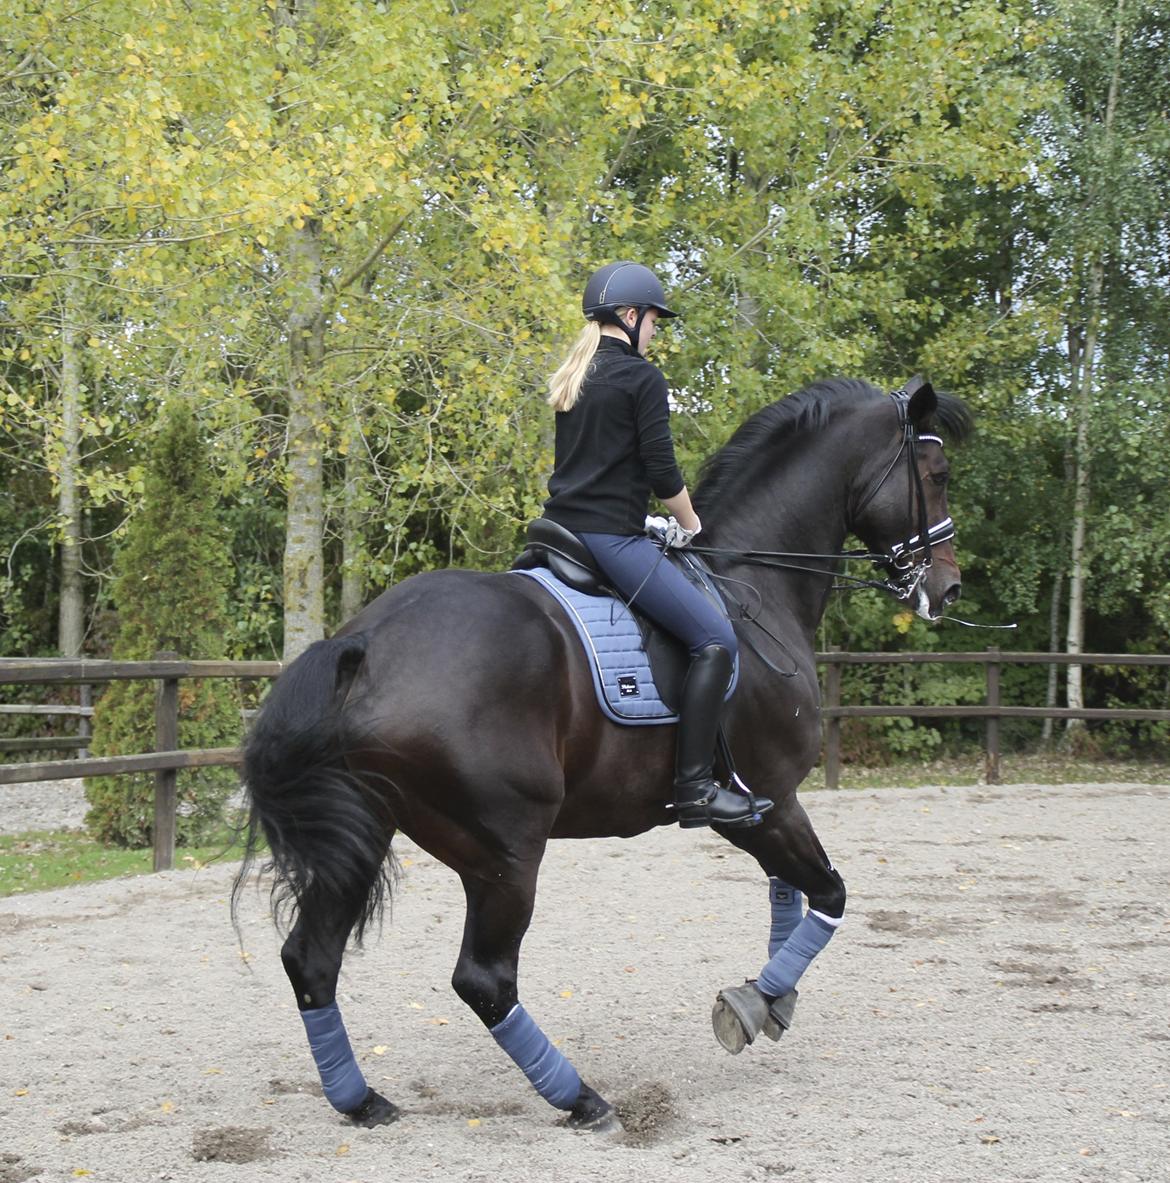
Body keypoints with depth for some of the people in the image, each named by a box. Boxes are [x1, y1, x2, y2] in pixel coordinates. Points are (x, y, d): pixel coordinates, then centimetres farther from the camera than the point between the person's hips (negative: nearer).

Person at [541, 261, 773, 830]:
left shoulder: (569, 379, 18)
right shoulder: (642, 377, -7)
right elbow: (661, 470, -11)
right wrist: (688, 522, 8)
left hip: (561, 526, 9)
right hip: (611, 538, -9)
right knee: (715, 639, -12)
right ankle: (694, 789, -18)